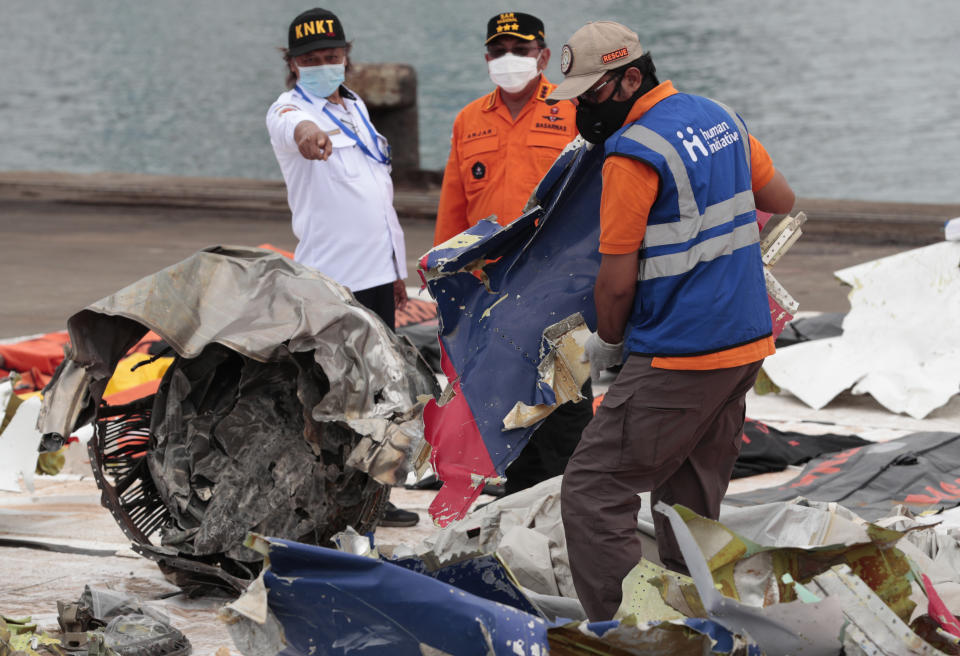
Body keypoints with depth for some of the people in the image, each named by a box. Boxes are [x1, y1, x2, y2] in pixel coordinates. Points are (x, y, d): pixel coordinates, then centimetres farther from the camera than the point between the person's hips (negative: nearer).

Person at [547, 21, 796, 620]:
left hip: (679, 362, -9)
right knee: (690, 502, 16)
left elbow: (617, 282, -14)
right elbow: (782, 200, 23)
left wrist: (607, 342, 3)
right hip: (747, 344, 9)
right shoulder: (720, 117, 9)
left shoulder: (634, 155, -16)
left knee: (594, 493, -7)